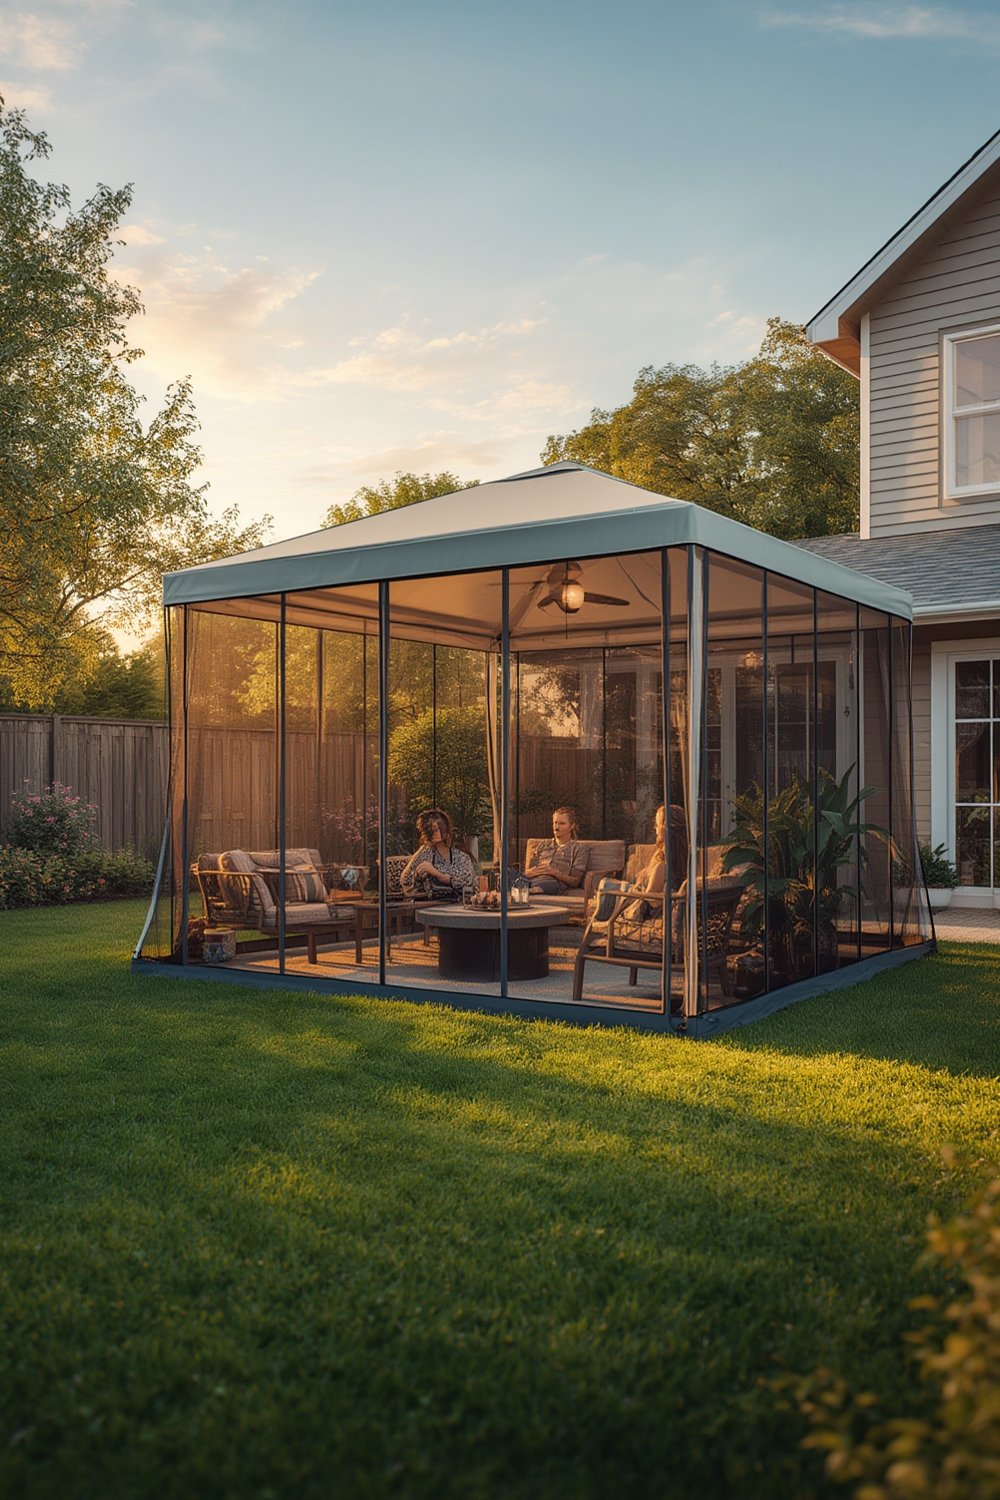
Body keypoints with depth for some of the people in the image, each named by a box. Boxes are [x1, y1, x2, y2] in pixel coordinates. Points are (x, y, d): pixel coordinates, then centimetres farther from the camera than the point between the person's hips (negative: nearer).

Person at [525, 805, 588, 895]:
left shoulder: (577, 848, 18)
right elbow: (527, 872, 21)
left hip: (555, 883, -4)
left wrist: (554, 872, -9)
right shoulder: (543, 845, 32)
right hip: (533, 880, 4)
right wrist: (536, 871, -5)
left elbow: (575, 882, 6)